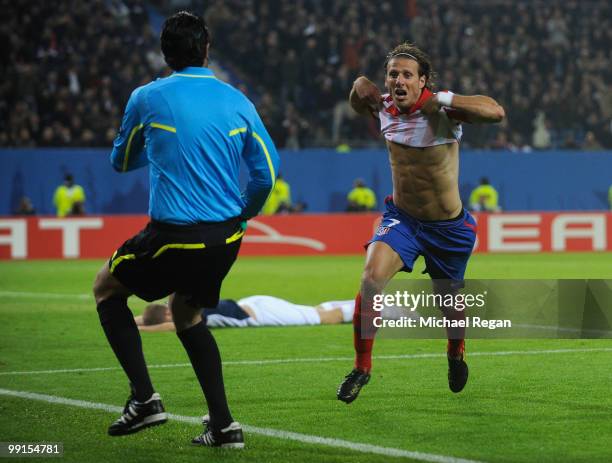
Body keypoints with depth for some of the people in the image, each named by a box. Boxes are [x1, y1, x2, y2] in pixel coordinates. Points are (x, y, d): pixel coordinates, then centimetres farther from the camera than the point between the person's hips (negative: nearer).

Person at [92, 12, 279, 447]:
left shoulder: (147, 98, -4)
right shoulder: (237, 101, 4)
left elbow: (122, 161, 13)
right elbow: (267, 173, 6)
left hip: (174, 238, -4)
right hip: (226, 238, 4)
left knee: (106, 287, 21)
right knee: (185, 310, 28)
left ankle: (144, 397, 6)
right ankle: (223, 424, 17)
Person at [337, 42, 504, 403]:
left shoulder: (442, 109, -22)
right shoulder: (382, 107, -5)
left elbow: (495, 112, -39)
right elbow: (360, 89, 21)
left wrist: (442, 99, -42)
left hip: (449, 227, -2)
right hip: (402, 218, 2)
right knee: (372, 277, -24)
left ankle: (456, 354, 51)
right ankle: (362, 367, -11)